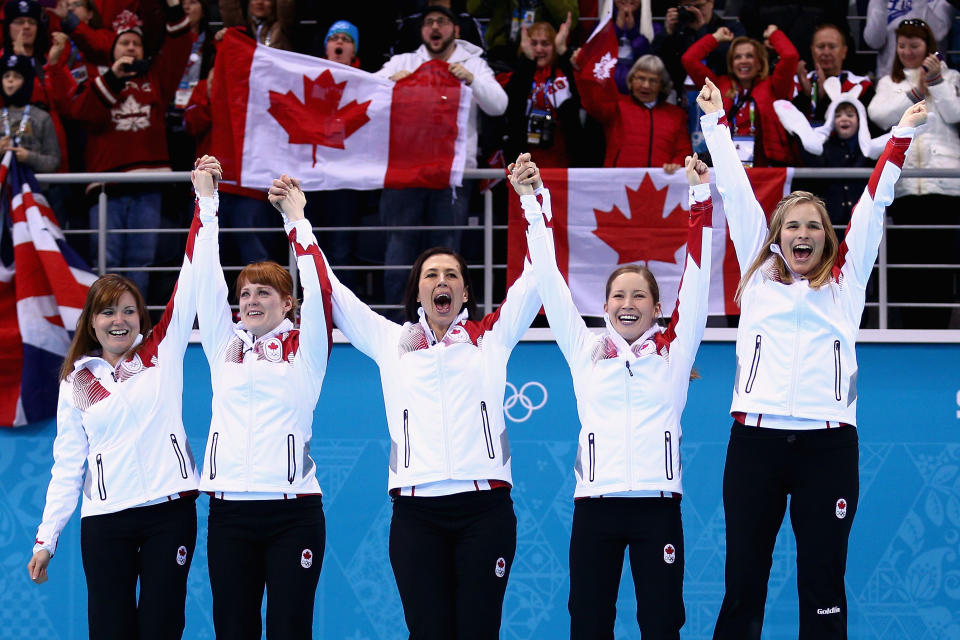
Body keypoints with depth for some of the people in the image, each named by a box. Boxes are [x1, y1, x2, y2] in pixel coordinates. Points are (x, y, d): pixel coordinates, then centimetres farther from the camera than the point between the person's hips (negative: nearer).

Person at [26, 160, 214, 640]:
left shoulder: (162, 353, 5)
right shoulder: (76, 382, 8)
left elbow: (192, 281, -2)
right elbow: (67, 465, 9)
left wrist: (205, 198, -7)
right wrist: (46, 539, 3)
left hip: (170, 510, -1)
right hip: (105, 521, 1)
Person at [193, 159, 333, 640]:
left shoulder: (304, 348, 5)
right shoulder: (224, 344, 12)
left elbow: (317, 286, -5)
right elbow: (204, 279, 8)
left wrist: (296, 219, -2)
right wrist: (207, 208, 5)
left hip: (293, 512, -3)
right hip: (229, 510, 3)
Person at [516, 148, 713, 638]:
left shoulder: (673, 349, 9)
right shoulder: (585, 350, 11)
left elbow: (695, 279, 5)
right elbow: (550, 282, 9)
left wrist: (700, 196, 0)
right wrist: (533, 203, 6)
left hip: (657, 503, -1)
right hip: (596, 504, 1)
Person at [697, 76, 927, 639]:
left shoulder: (846, 281, 14)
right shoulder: (758, 275, 14)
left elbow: (874, 202, 14)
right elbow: (737, 191, 17)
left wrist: (903, 134, 14)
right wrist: (717, 121, 21)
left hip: (828, 444, 0)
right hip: (756, 440, 0)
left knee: (824, 586, 0)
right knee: (743, 584, 0)